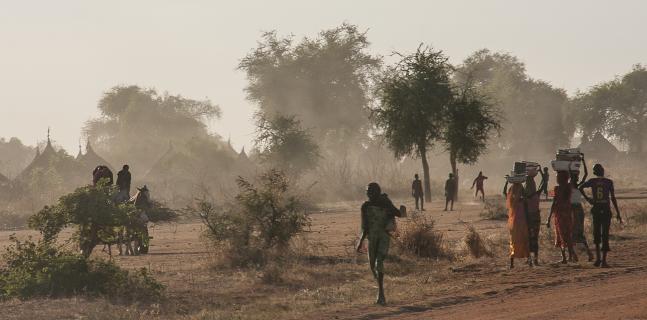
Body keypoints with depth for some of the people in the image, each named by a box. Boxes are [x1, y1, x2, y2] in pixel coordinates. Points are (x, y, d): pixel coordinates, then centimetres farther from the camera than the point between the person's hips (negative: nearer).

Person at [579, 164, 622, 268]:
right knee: (605, 234, 2)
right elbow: (613, 198, -4)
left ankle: (598, 257, 2)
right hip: (606, 209, -1)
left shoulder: (592, 181, 2)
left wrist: (587, 198, 1)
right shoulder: (609, 182, -2)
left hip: (596, 209, 1)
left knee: (596, 233, 15)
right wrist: (618, 213, 0)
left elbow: (580, 188, -11)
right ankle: (604, 261, -3)